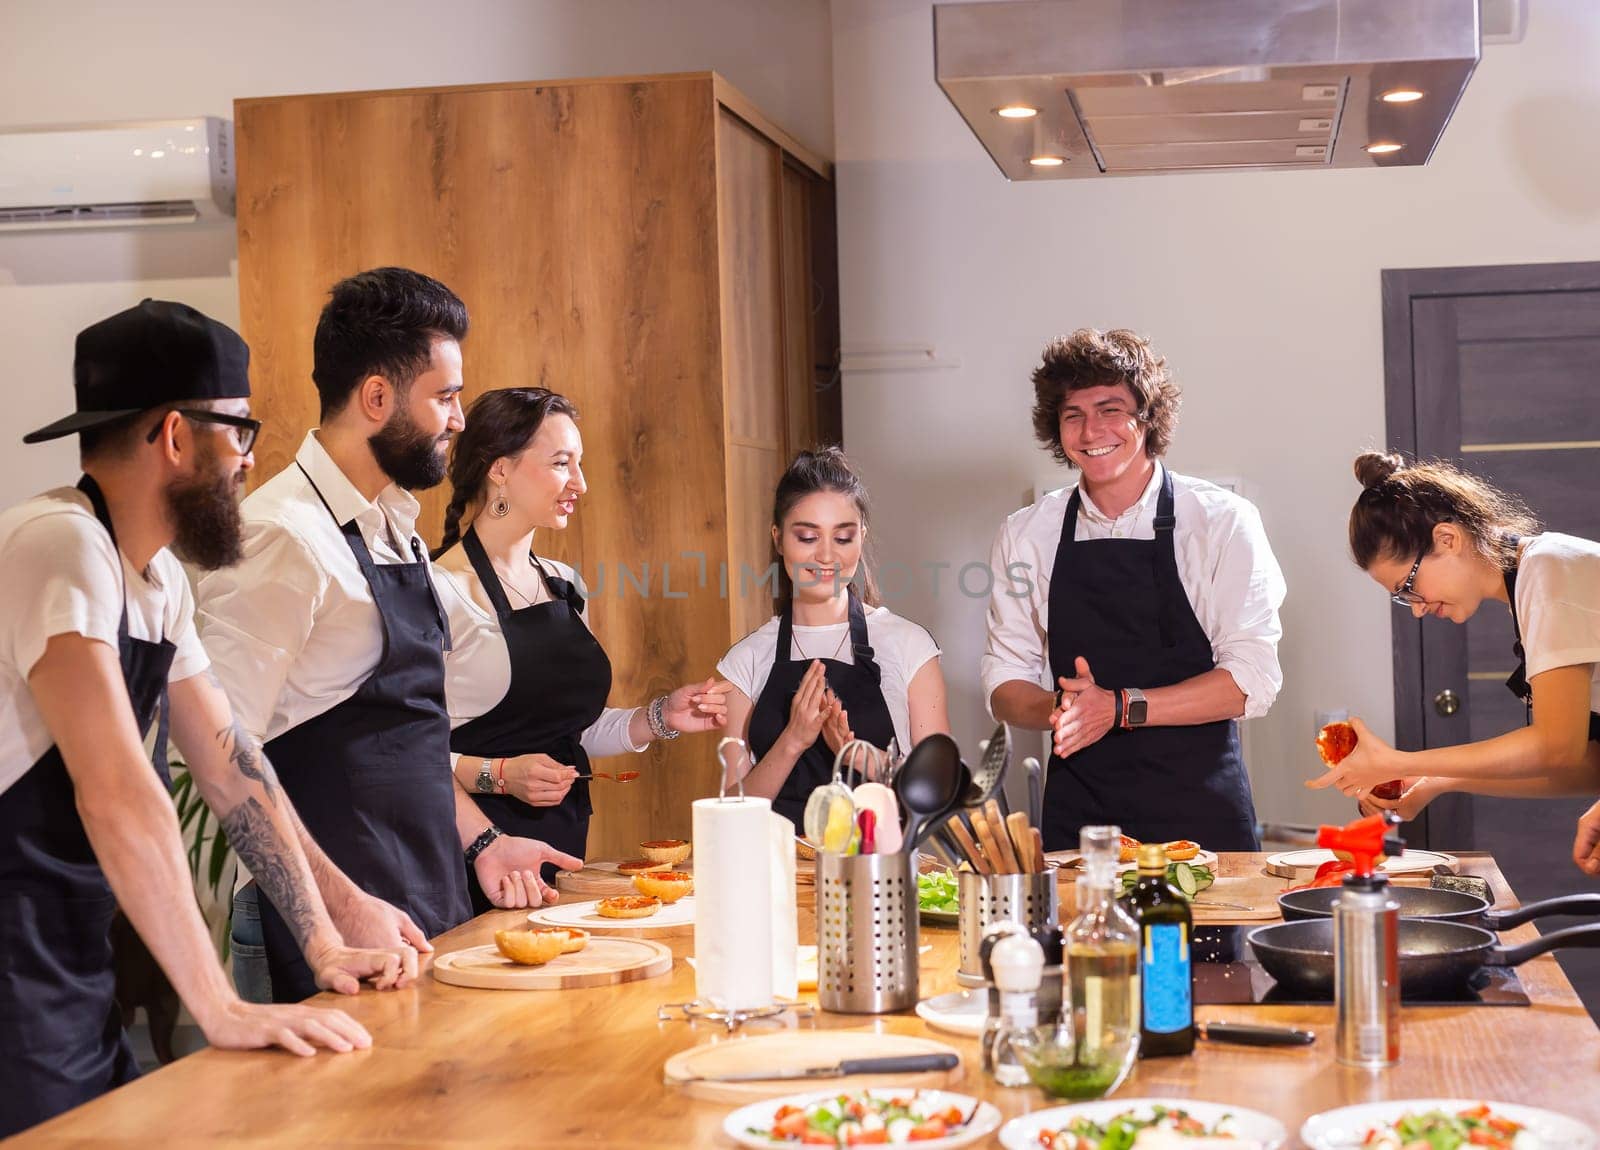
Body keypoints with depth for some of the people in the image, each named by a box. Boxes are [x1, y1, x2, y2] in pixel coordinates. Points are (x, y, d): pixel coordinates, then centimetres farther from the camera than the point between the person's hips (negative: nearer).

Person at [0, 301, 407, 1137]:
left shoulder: (159, 579, 9)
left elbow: (229, 765, 13)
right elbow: (116, 792, -27)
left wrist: (324, 943, 9)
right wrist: (222, 1010, -28)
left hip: (77, 968, 9)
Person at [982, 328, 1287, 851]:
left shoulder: (1222, 522, -4)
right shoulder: (1025, 537, 5)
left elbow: (1252, 680, -9)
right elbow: (1004, 681, 8)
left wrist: (1120, 708, -19)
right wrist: (1060, 708, -14)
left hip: (1200, 812, -2)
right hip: (1077, 814, 2)